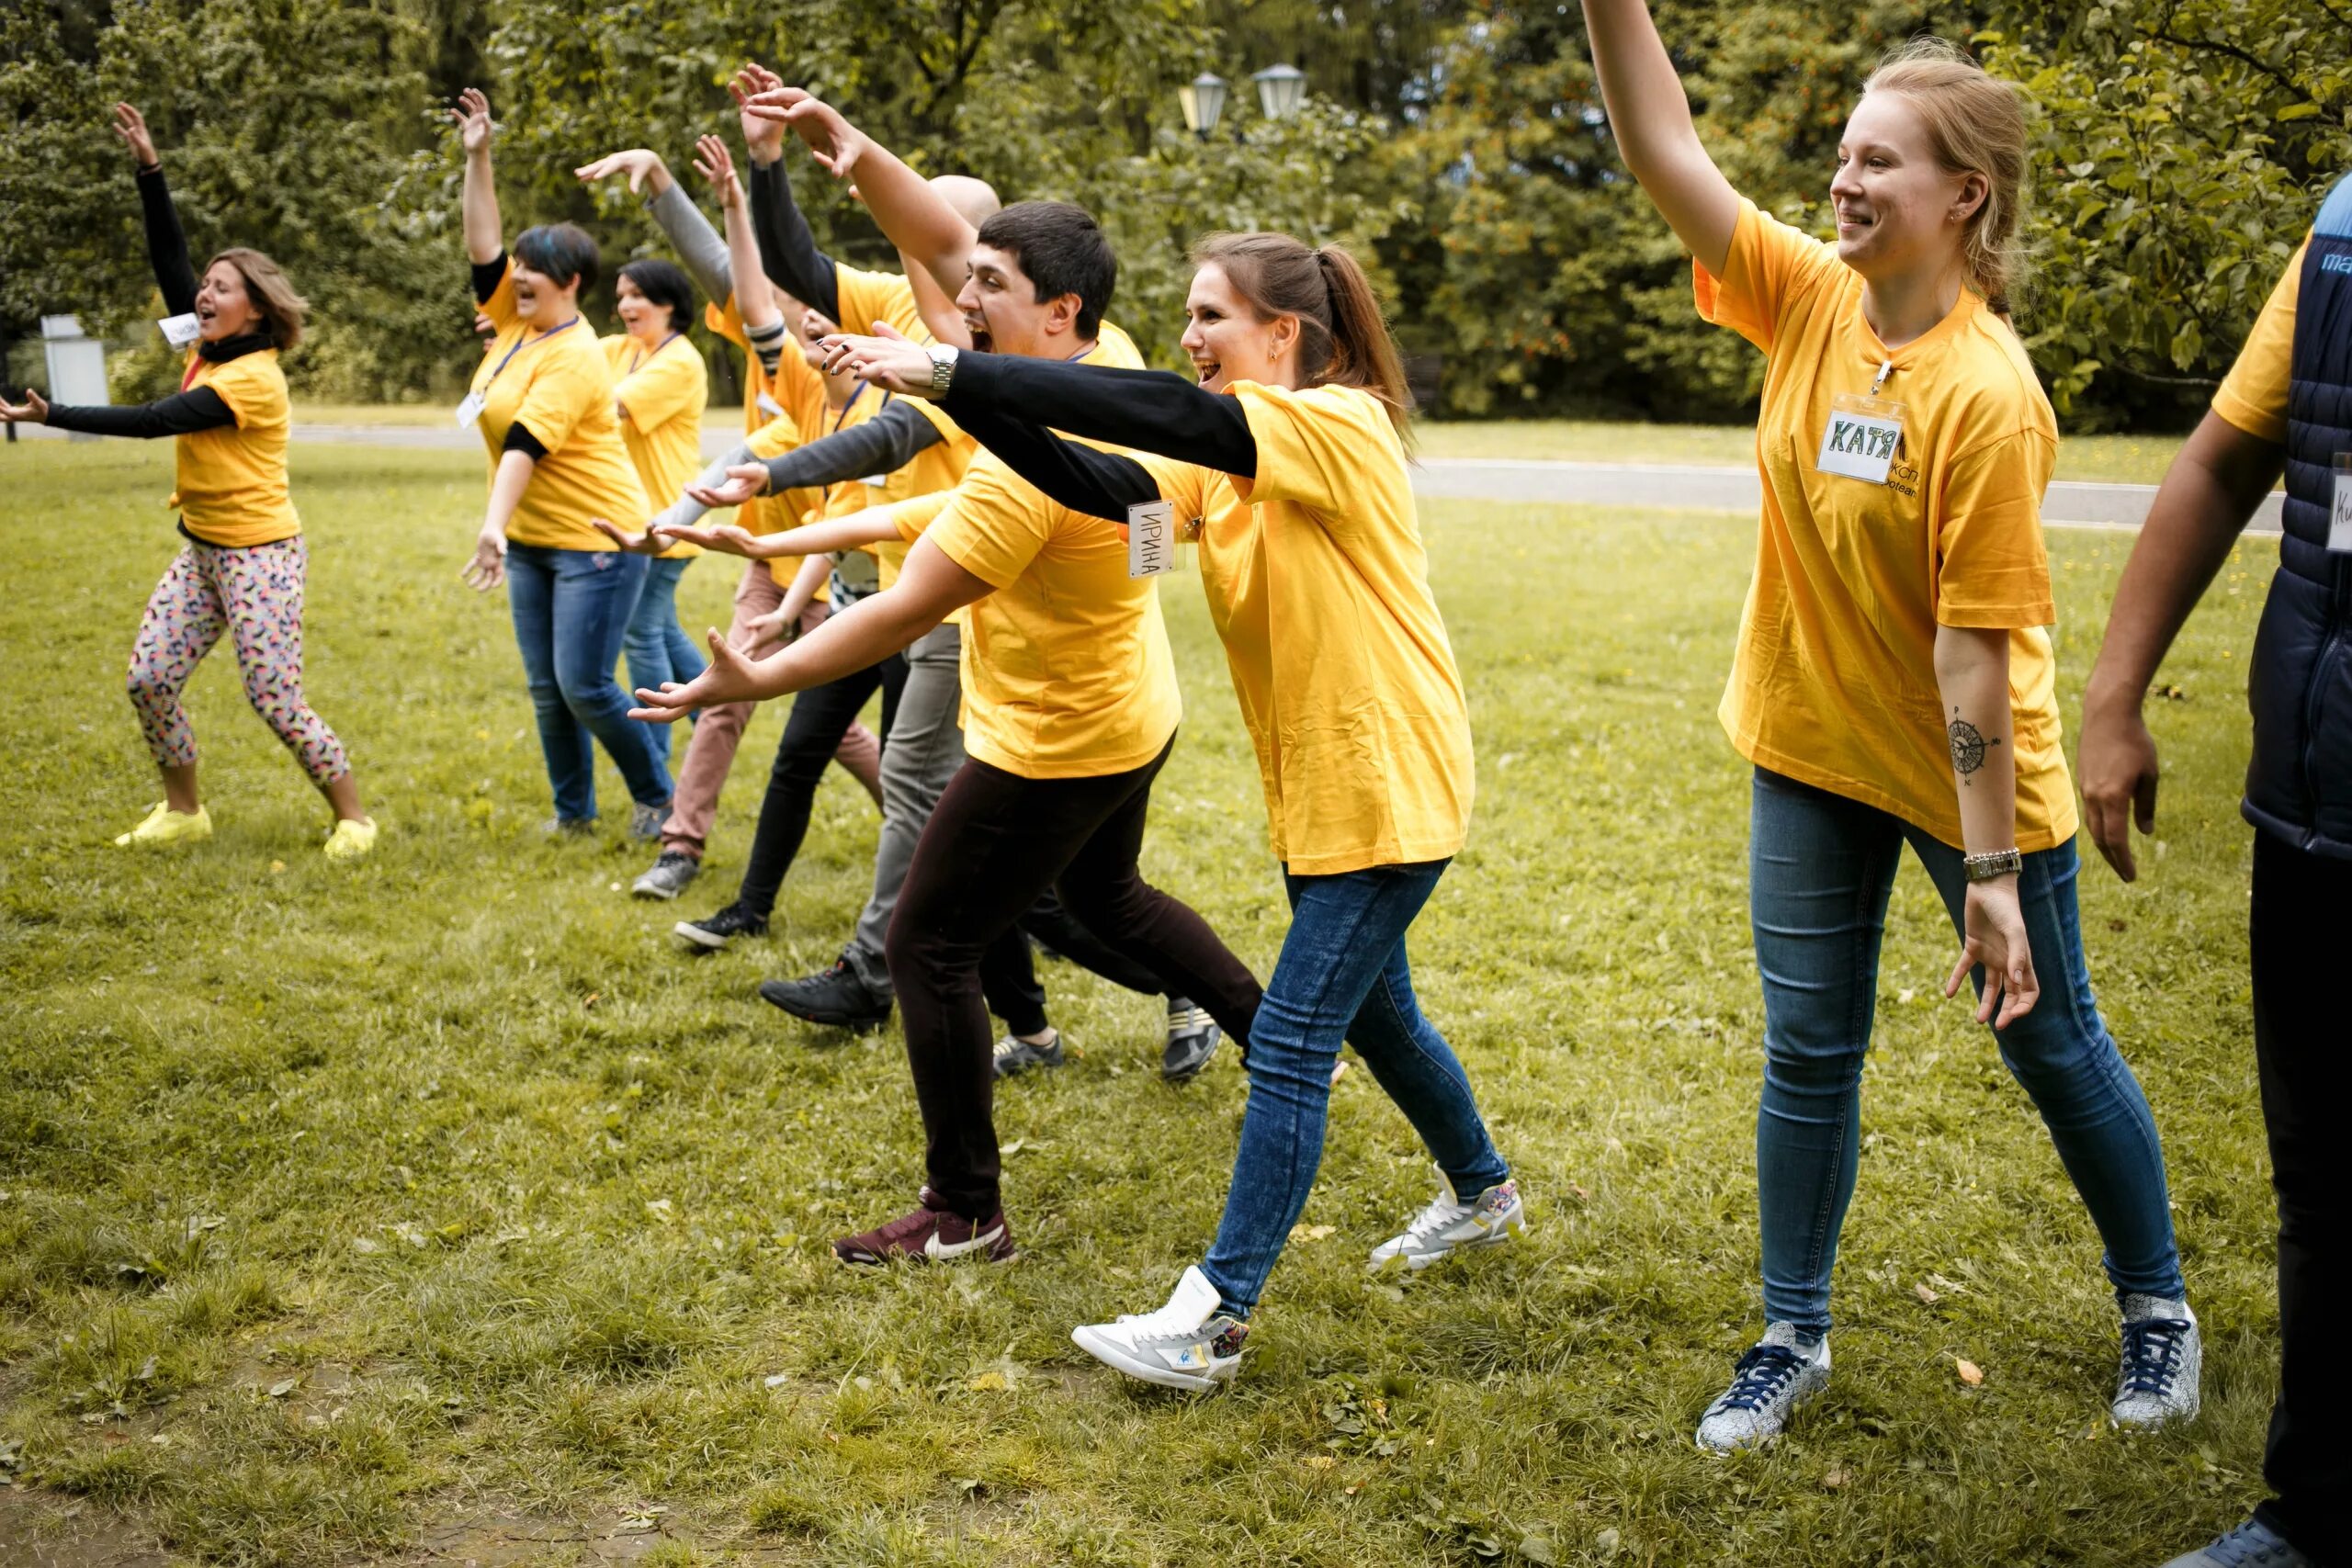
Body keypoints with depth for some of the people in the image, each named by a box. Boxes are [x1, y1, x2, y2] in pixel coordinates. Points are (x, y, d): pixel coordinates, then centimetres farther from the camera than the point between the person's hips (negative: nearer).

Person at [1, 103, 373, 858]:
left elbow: (151, 421, -21)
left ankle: (353, 817, 7)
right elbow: (169, 259, 3)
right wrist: (149, 168, -3)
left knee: (277, 702, -8)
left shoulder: (253, 377, -19)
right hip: (201, 548, 8)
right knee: (149, 679, 5)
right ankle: (183, 810, 19)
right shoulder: (210, 350, 5)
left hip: (260, 553, -8)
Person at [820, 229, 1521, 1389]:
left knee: (1290, 1043, -8)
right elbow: (1108, 485, -9)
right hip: (1315, 783, 9)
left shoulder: (1341, 424, -19)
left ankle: (1215, 1318, -3)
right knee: (1370, 1010, 23)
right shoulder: (1226, 458, 7)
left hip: (1386, 785, -9)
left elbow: (1167, 414, -33)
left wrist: (951, 372, -36)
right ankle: (1483, 1195, 45)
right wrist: (965, 400, -23)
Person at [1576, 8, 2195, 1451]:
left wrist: (1991, 870, -22)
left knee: (2052, 1046, 13)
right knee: (1808, 1055, 12)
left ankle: (2157, 1309, 36)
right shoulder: (1810, 301, -6)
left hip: (1970, 774, -5)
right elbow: (1663, 153, -12)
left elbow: (1975, 651, -25)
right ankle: (1794, 1341, 27)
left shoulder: (1987, 395, -24)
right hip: (1812, 751, 5)